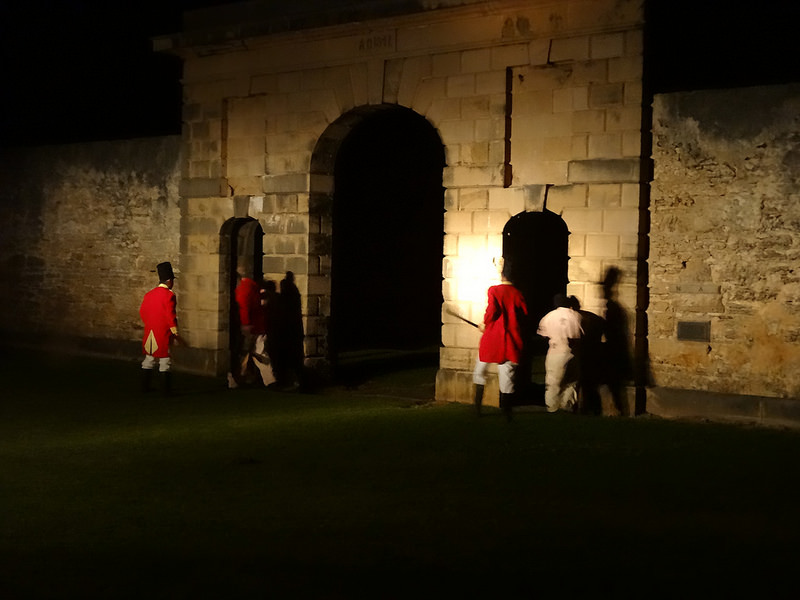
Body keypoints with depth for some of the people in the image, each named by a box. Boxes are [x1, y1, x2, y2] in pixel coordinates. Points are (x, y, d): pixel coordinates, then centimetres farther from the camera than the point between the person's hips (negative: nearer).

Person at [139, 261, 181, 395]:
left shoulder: (149, 294, 9)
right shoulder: (169, 295, -13)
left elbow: (142, 311, 13)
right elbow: (171, 315, -17)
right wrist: (175, 333, -10)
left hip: (150, 333, 7)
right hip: (164, 334, -7)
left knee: (149, 359, 14)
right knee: (165, 361, -2)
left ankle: (145, 386, 19)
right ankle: (166, 389, -1)